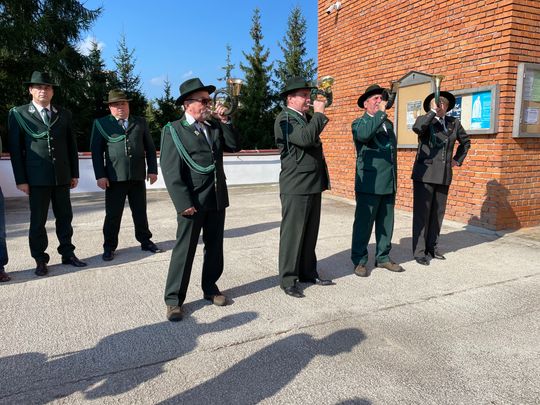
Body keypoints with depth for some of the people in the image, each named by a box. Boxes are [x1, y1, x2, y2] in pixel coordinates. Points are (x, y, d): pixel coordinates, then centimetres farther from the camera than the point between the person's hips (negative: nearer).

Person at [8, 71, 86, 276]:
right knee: (38, 220, 5)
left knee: (65, 217, 9)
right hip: (37, 178, -3)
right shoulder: (18, 113, 2)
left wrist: (74, 173, 8)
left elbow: (71, 145, 12)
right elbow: (15, 149, -1)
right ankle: (40, 259, 17)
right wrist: (20, 179, -5)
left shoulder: (64, 114, 10)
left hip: (62, 176, 3)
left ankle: (67, 253, 21)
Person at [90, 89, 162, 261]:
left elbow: (150, 148, 11)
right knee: (112, 215, 4)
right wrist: (100, 175, -7)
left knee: (140, 212, 11)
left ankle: (145, 241, 25)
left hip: (138, 176, 2)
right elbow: (96, 151, 1)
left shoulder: (140, 122, 12)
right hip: (114, 177, -2)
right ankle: (109, 247, 16)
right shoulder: (101, 124, 5)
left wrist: (153, 169, 3)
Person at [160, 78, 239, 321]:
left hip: (217, 199, 6)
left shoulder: (214, 126, 12)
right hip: (193, 201, -5)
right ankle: (174, 300, 14)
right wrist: (184, 203, -17)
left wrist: (225, 121, -1)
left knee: (215, 247, 14)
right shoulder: (173, 130, -5)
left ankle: (210, 289, 31)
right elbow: (171, 171, -11)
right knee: (184, 250, 1)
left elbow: (234, 146, 8)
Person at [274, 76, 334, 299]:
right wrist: (319, 113, -16)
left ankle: (308, 272, 26)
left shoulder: (306, 117, 17)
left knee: (310, 232, 14)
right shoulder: (284, 119, -11)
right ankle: (288, 279, 9)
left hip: (313, 185, 9)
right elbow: (305, 138, -25)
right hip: (296, 186, -9)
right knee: (292, 233, -1)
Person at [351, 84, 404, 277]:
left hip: (389, 183, 7)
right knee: (364, 223, -1)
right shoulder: (359, 123, -3)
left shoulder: (388, 123, 18)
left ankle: (383, 257, 25)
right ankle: (359, 261, 10)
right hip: (369, 183, -7)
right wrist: (381, 113, -18)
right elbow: (364, 134, -28)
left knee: (386, 223, 13)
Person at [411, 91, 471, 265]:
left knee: (438, 213, 11)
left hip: (444, 176, 5)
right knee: (422, 213, -3)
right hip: (425, 174, -5)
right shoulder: (424, 120, -1)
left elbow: (465, 141, 27)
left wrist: (457, 159, 16)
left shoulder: (454, 123, 12)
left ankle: (432, 247, 23)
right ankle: (419, 251, 4)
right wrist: (433, 111, -19)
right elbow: (417, 128, -27)